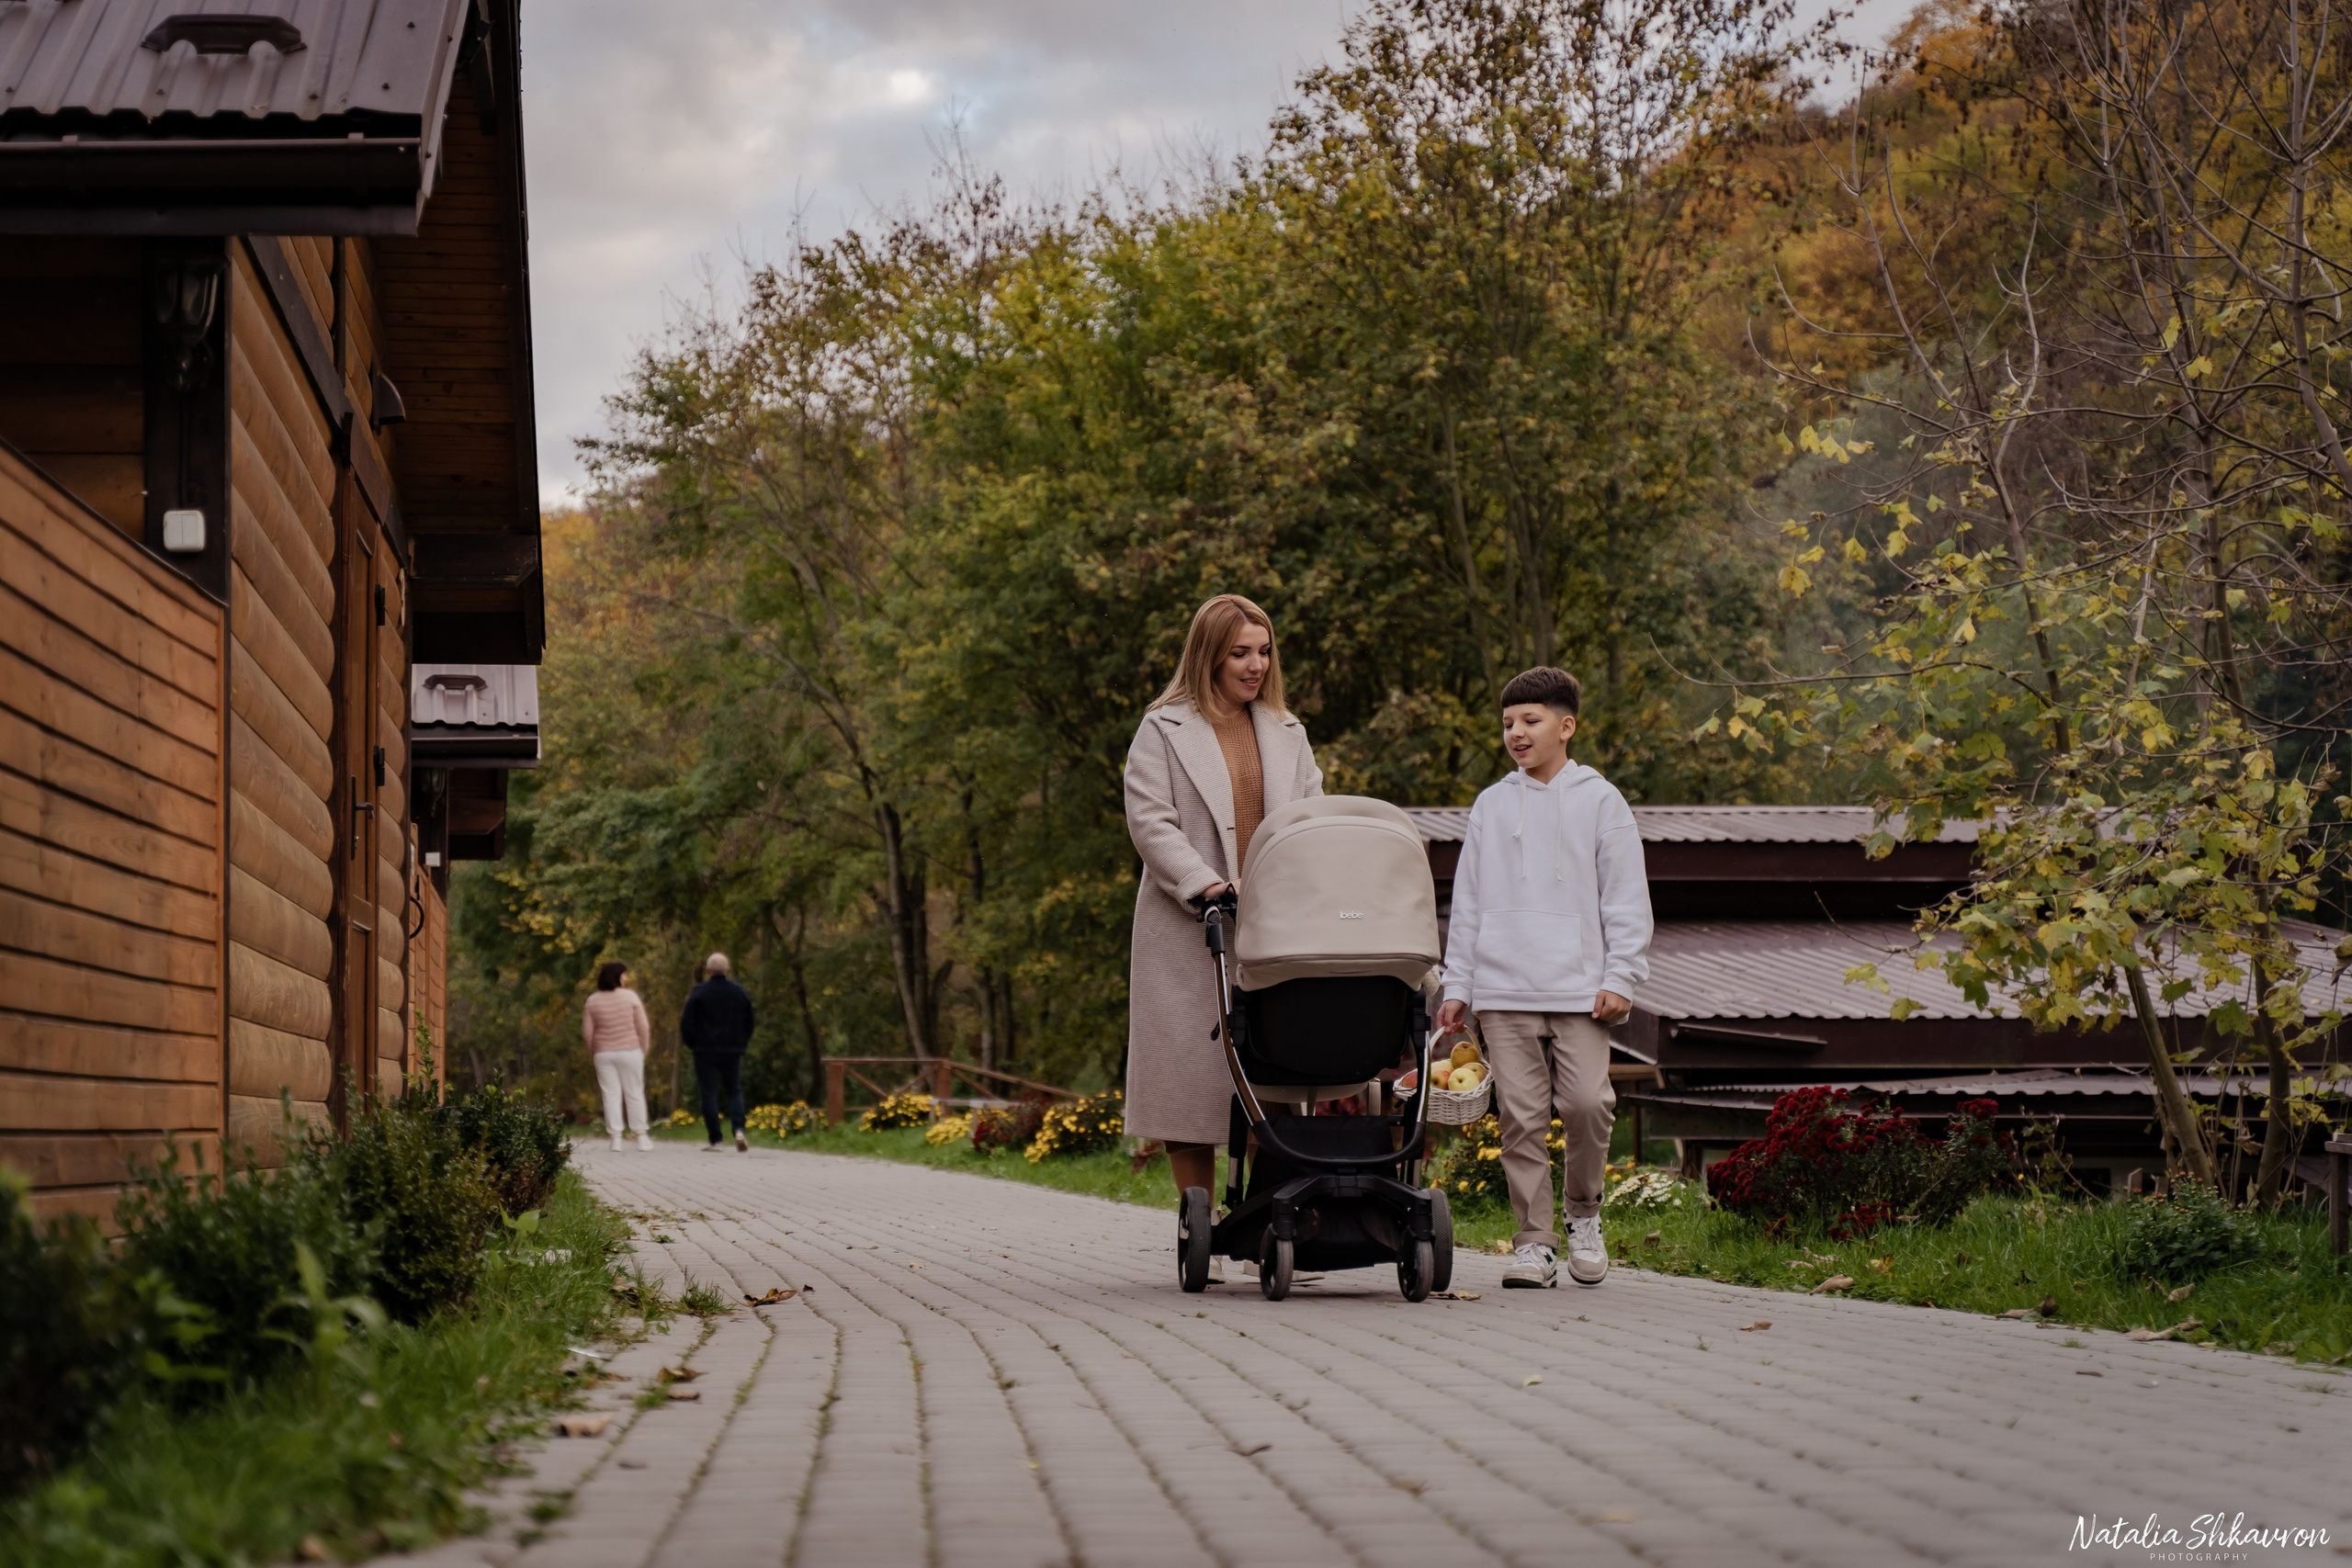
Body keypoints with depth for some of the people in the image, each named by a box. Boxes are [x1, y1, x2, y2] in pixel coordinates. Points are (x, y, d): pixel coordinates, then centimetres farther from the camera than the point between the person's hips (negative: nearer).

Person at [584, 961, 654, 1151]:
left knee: (611, 1095, 5)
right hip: (630, 1050, -2)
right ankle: (641, 1137, 8)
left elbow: (587, 1031, 2)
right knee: (634, 1093, 6)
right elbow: (643, 1026, -6)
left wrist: (593, 1050, 17)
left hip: (603, 1054, 2)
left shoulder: (593, 1001, 1)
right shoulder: (630, 996, -7)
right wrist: (645, 1047, 7)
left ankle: (616, 1137, 2)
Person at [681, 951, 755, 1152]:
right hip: (732, 1052, 3)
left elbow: (686, 1023, -6)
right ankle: (739, 1130, -10)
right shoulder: (740, 993, 4)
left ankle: (715, 1140, -2)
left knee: (709, 1094, 1)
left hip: (706, 1052, -3)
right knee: (734, 1091, 12)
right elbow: (749, 1023, 11)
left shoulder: (698, 993, -8)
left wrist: (692, 1044, 9)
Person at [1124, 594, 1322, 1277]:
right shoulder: (1164, 731, 2)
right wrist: (1203, 885, -19)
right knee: (1193, 1069, -1)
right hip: (1188, 932, -3)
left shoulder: (1287, 734, 16)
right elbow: (1150, 822, -6)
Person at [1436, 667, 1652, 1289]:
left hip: (1580, 991, -2)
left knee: (1587, 1103, -11)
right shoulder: (1492, 806, 13)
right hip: (1504, 991, 2)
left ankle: (1583, 1214, 13)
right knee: (1521, 1116, -1)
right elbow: (1467, 903, 16)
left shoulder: (1599, 800, 6)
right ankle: (1534, 1242, 6)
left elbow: (1626, 899, 5)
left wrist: (1621, 979, -3)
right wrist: (1457, 984, 11)